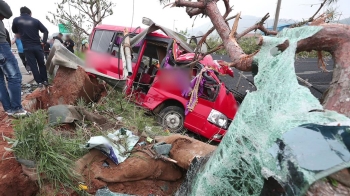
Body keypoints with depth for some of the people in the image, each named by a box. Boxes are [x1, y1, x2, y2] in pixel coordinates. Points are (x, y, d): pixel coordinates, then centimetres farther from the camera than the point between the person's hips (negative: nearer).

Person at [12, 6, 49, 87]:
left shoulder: (16, 20, 2)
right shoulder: (35, 20, 3)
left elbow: (15, 31, 16)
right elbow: (45, 31, -4)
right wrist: (43, 42, -2)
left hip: (27, 47, -1)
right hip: (37, 46, 1)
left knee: (33, 66, 4)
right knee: (42, 64, 11)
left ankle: (39, 82, 3)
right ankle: (45, 81, 12)